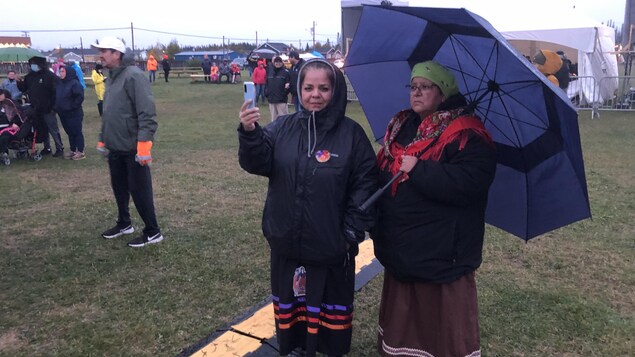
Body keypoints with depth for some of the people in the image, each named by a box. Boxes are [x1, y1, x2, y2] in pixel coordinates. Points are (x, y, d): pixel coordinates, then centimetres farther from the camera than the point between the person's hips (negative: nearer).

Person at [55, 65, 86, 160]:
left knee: (77, 132, -3)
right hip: (63, 113, 8)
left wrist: (72, 106, -17)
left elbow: (80, 96, -19)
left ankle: (81, 152, 2)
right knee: (69, 133, 13)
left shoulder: (74, 83, -12)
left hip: (74, 113, -8)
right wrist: (56, 107, 8)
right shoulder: (59, 83, 11)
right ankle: (73, 151, 21)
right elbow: (55, 97, 19)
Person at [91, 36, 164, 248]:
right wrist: (103, 140, 22)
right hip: (115, 147, 9)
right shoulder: (111, 78, 13)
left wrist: (144, 144, -27)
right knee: (119, 187, 19)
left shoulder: (133, 75, -16)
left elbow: (147, 113, -23)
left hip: (133, 148, -9)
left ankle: (152, 232, 12)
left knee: (139, 190, 0)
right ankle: (124, 223, 37)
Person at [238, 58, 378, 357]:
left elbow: (365, 184, -6)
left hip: (331, 246, -2)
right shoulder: (282, 127, 0)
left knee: (330, 306, 15)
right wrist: (249, 133, -33)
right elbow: (257, 163, -13)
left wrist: (352, 232, -9)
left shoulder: (351, 133, -7)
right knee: (289, 302, 20)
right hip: (287, 243, 3)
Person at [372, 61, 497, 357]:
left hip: (441, 250, -7)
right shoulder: (400, 126, 9)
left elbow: (469, 184, -28)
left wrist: (418, 170, -24)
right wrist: (375, 220, 4)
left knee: (442, 323, 9)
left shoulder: (467, 134, -14)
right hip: (399, 245, 7)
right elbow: (381, 172, 15)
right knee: (402, 317, 23)